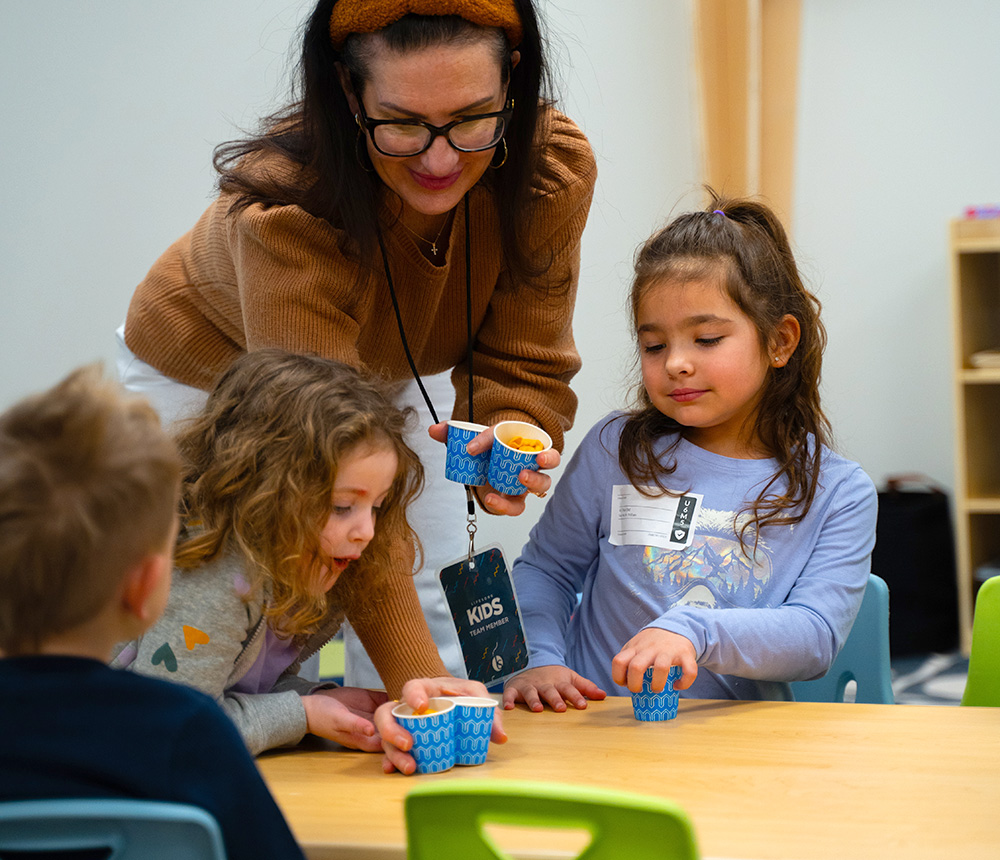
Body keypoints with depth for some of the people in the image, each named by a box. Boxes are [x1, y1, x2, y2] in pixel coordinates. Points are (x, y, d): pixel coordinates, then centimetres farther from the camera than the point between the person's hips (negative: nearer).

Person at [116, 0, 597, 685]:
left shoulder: (554, 169, -29)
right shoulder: (283, 208, -42)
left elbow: (520, 367, -19)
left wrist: (506, 452, -44)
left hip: (394, 374, 4)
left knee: (441, 622, 1)